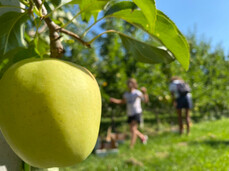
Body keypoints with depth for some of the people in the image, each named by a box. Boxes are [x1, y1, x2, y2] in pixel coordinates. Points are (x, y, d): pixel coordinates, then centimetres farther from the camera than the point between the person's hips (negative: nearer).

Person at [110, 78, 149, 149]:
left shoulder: (137, 93, -14)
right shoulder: (126, 94, 5)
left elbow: (146, 100, -26)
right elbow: (123, 101, 24)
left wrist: (145, 93, -43)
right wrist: (114, 100, 11)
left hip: (137, 113, -7)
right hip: (130, 114, 7)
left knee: (133, 129, -16)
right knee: (132, 130, 18)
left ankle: (131, 146, -12)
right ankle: (143, 137, 42)